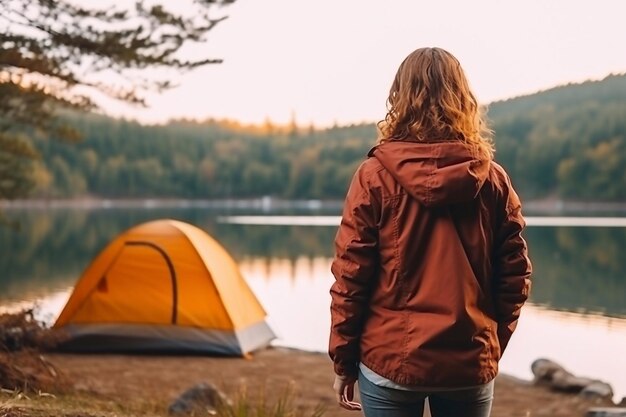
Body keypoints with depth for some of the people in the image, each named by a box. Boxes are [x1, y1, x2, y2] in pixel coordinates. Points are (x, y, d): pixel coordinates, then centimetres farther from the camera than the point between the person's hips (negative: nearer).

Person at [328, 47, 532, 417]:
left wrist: (343, 359, 2)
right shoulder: (493, 180, -2)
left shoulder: (376, 175, -9)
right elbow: (515, 276, 2)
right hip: (471, 363, 2)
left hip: (390, 360, -2)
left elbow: (351, 273, -8)